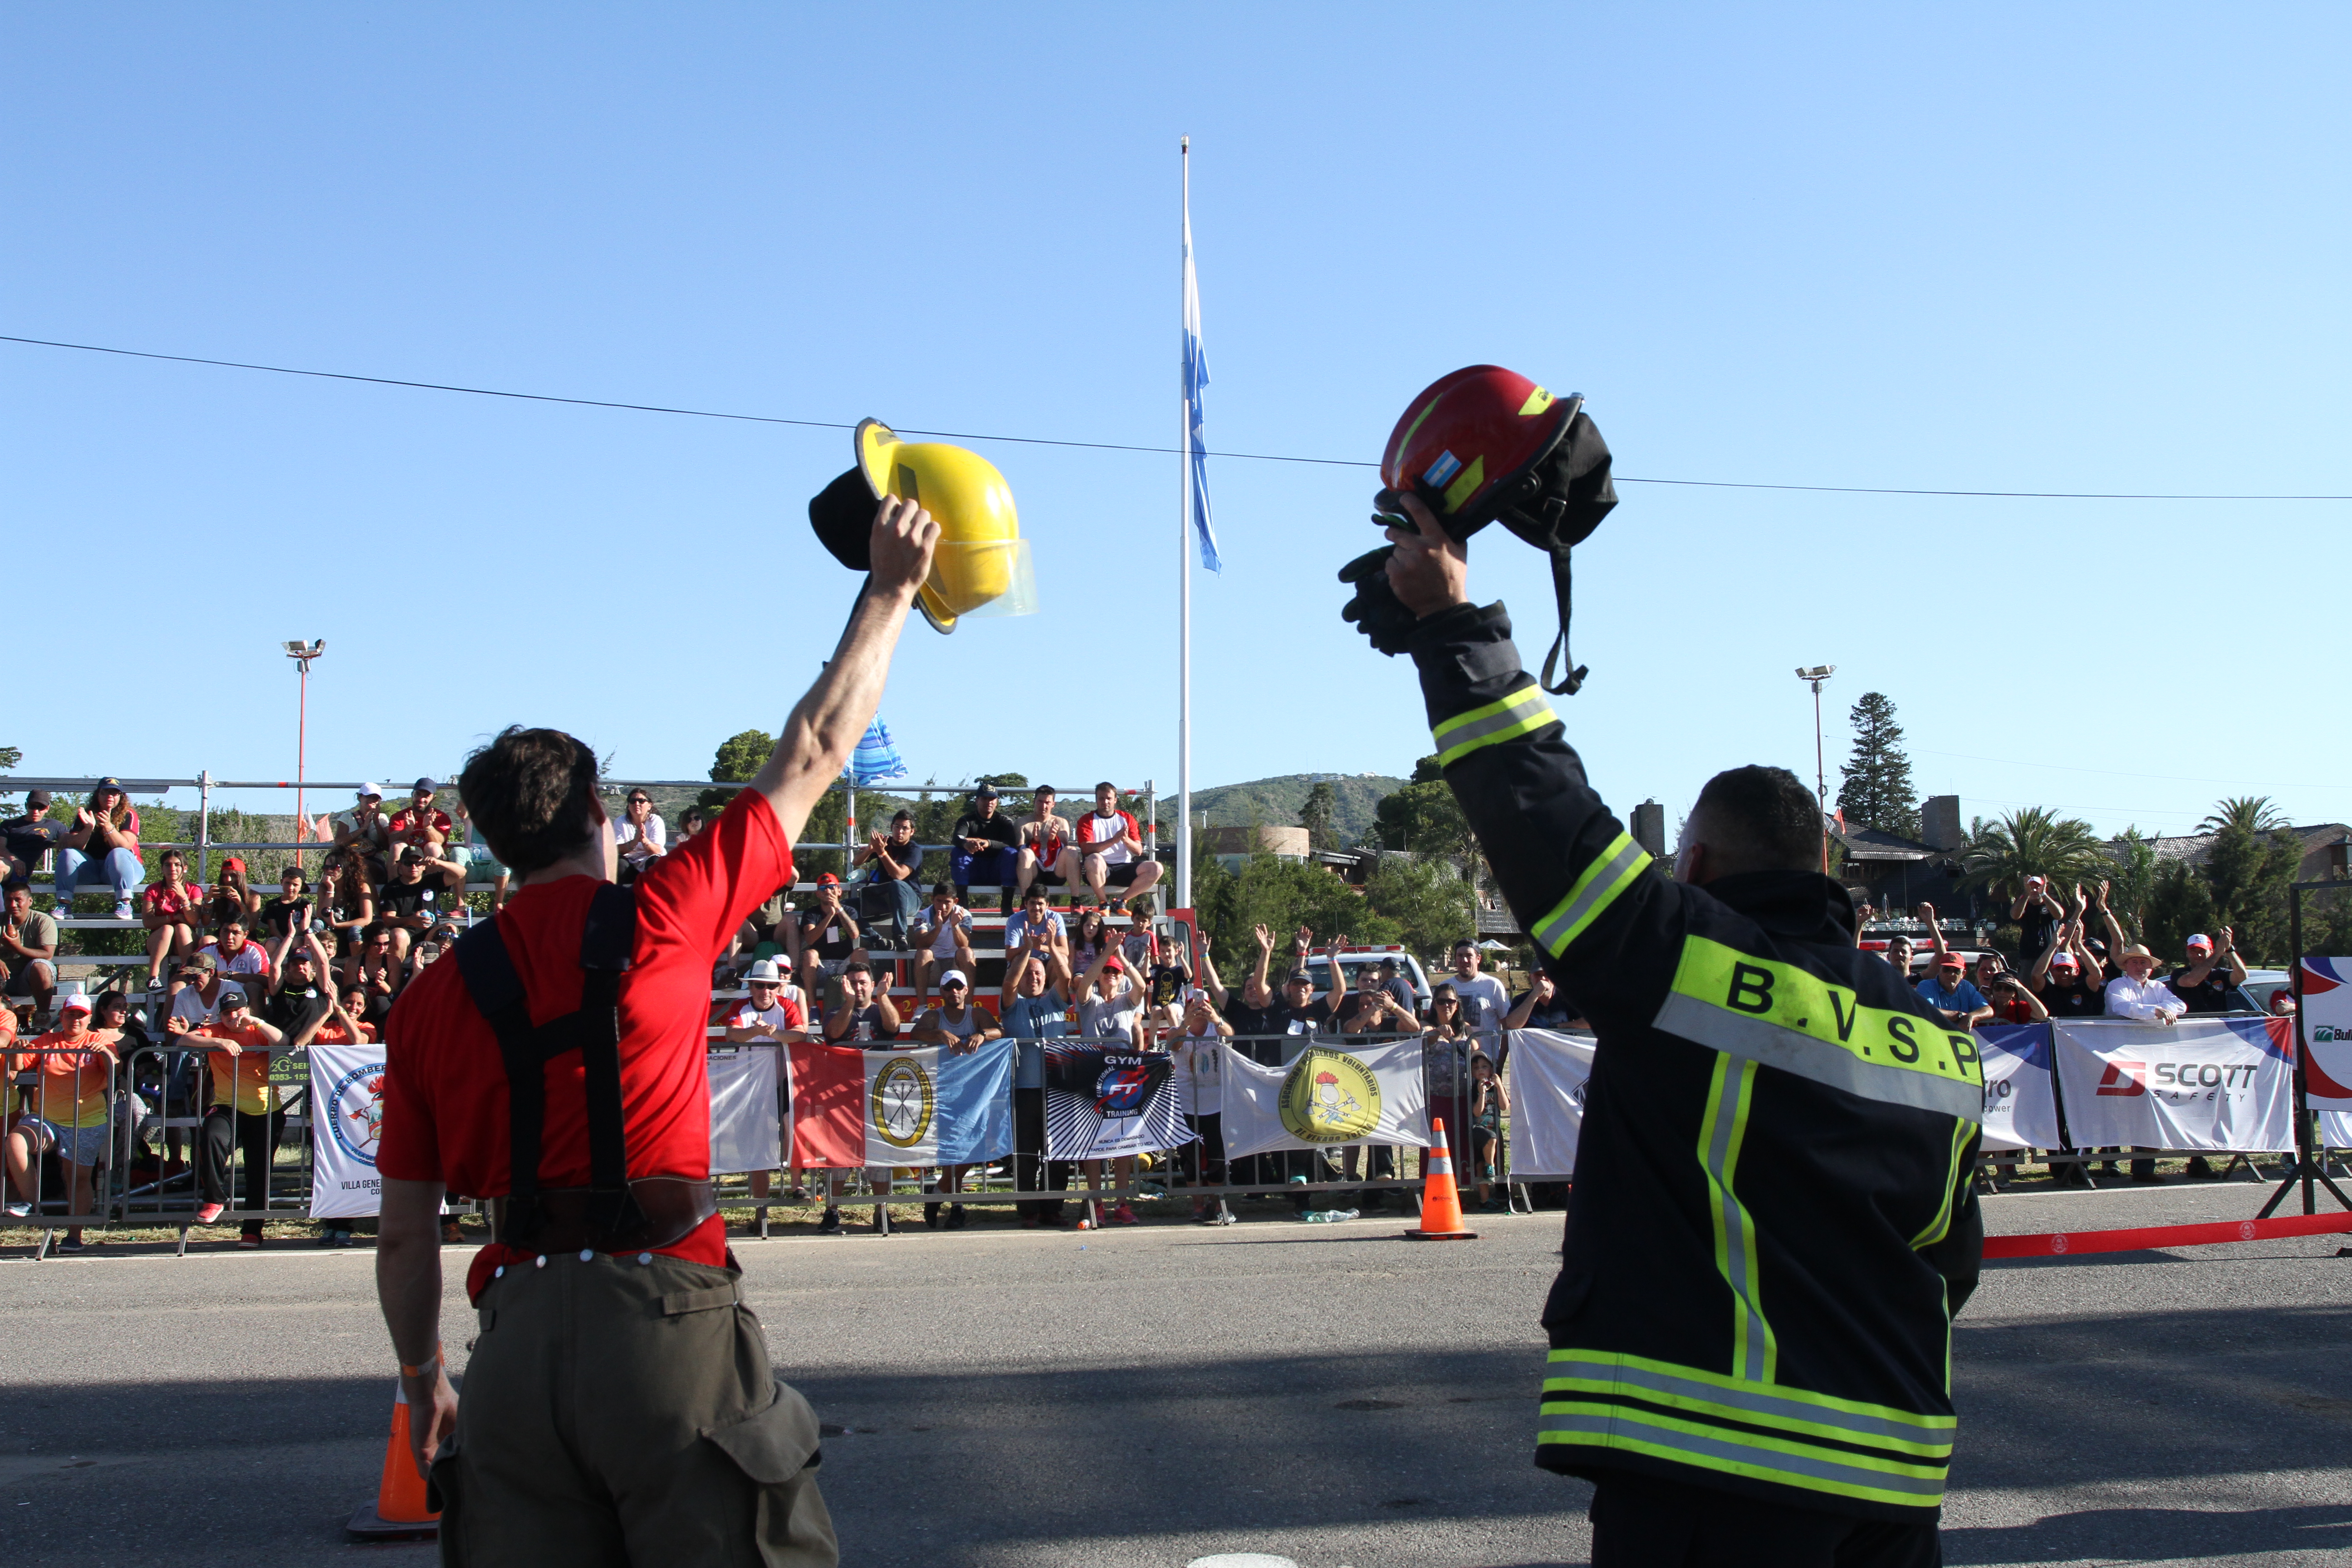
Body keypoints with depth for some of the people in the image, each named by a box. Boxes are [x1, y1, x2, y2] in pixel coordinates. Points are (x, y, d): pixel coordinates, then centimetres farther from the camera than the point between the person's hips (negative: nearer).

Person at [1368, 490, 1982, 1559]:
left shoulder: (1681, 961, -11)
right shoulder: (1938, 1044, 9)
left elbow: (1540, 808, -10)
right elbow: (1952, 1263, 17)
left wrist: (1451, 622, 0)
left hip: (1712, 1470, -6)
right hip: (1895, 1478, 7)